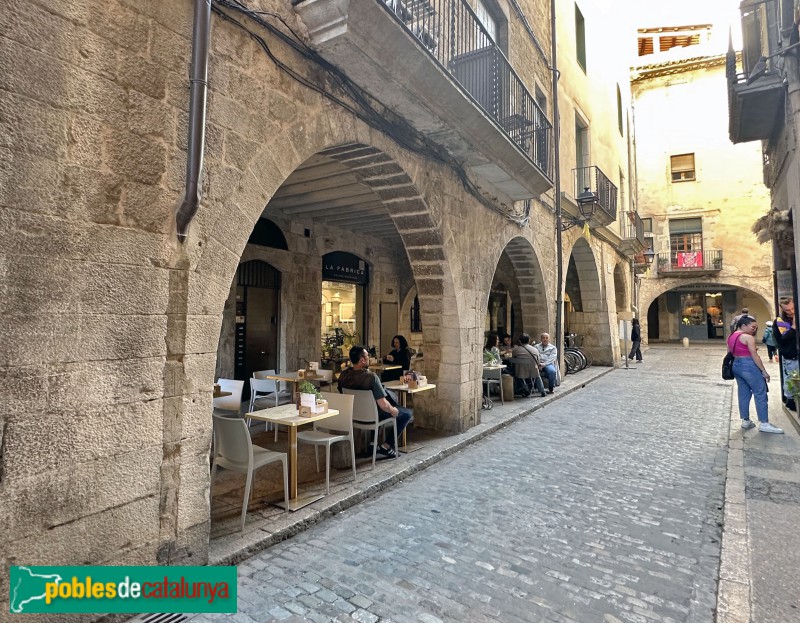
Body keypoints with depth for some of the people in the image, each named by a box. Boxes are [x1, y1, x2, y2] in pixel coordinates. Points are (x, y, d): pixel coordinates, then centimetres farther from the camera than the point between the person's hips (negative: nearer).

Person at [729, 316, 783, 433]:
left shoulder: (731, 337, 11)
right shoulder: (748, 337, -13)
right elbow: (754, 356, -14)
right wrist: (764, 371, -9)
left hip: (736, 366, 8)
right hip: (748, 366, -8)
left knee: (743, 394, 13)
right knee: (760, 394, -2)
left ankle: (745, 421, 17)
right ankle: (764, 424, -2)